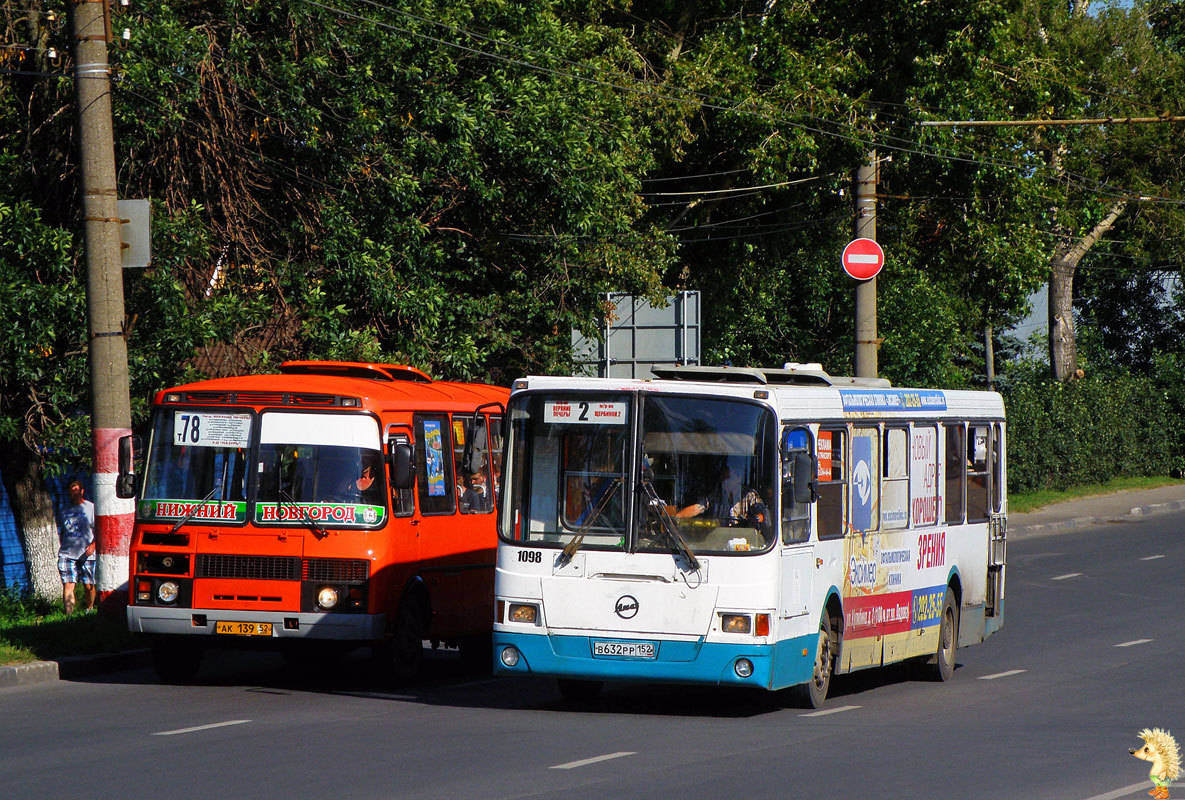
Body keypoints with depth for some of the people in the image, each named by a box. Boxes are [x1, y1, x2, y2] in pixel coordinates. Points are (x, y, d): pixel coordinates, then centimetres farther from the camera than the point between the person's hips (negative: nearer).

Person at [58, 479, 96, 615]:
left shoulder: (91, 508, 2)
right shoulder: (66, 510, 16)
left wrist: (93, 545, -17)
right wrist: (62, 549, 18)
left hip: (86, 554, -3)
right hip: (67, 554, 3)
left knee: (88, 586, 4)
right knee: (68, 585, -10)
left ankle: (89, 609, 26)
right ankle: (69, 614, -15)